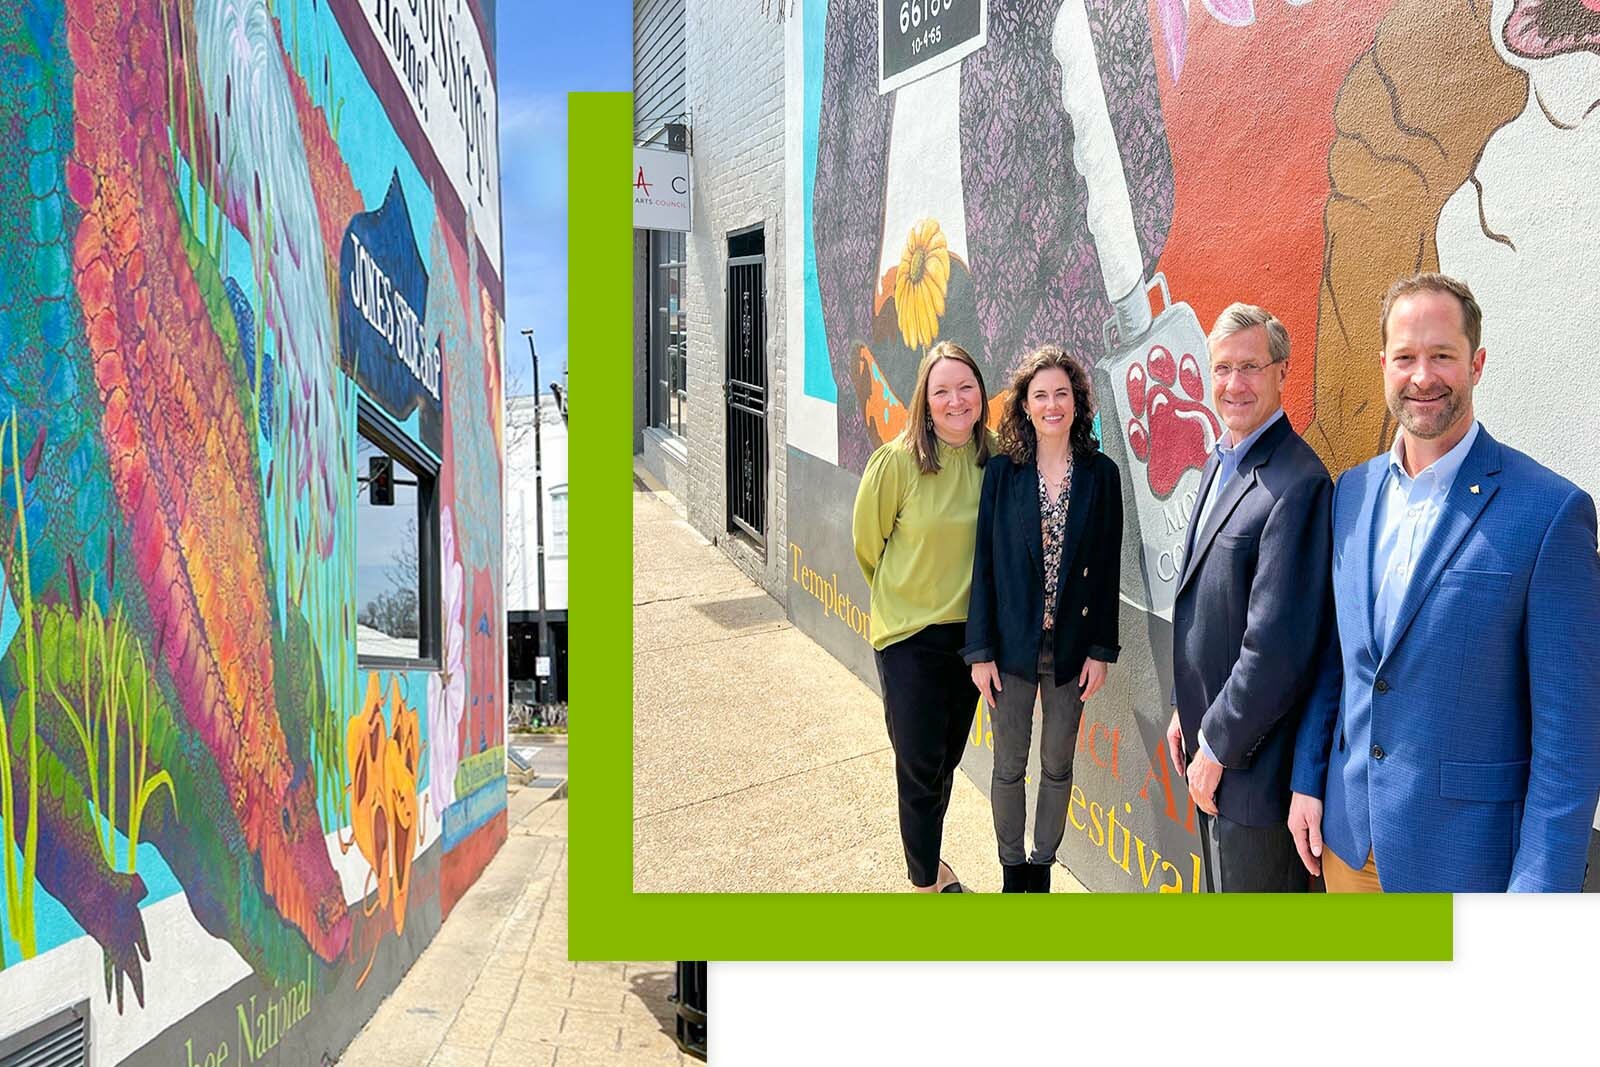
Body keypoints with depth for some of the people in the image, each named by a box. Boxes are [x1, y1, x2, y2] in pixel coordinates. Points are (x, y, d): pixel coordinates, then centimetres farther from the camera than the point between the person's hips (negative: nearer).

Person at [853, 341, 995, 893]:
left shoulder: (992, 461, -6)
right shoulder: (897, 460, -18)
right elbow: (868, 542, -3)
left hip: (968, 629, 4)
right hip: (909, 633, -4)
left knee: (946, 758, 17)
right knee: (919, 763, 4)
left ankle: (929, 861, 38)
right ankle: (925, 878, 24)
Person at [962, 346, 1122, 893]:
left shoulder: (1101, 474, -3)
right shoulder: (1002, 472, -4)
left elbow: (1108, 569, 0)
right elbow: (984, 563, -3)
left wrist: (1101, 649, -3)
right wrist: (980, 650, -5)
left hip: (1071, 647, 1)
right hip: (1012, 643, 0)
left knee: (1058, 766, 12)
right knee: (1009, 766, 10)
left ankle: (1042, 866, 30)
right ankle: (1012, 869, 28)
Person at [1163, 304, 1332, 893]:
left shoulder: (1297, 483, -22)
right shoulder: (1220, 462, 9)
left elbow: (1277, 645, -25)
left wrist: (1217, 746, -16)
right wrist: (1187, 710, 15)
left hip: (1253, 755, -9)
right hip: (1211, 740, 9)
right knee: (1220, 882, 23)